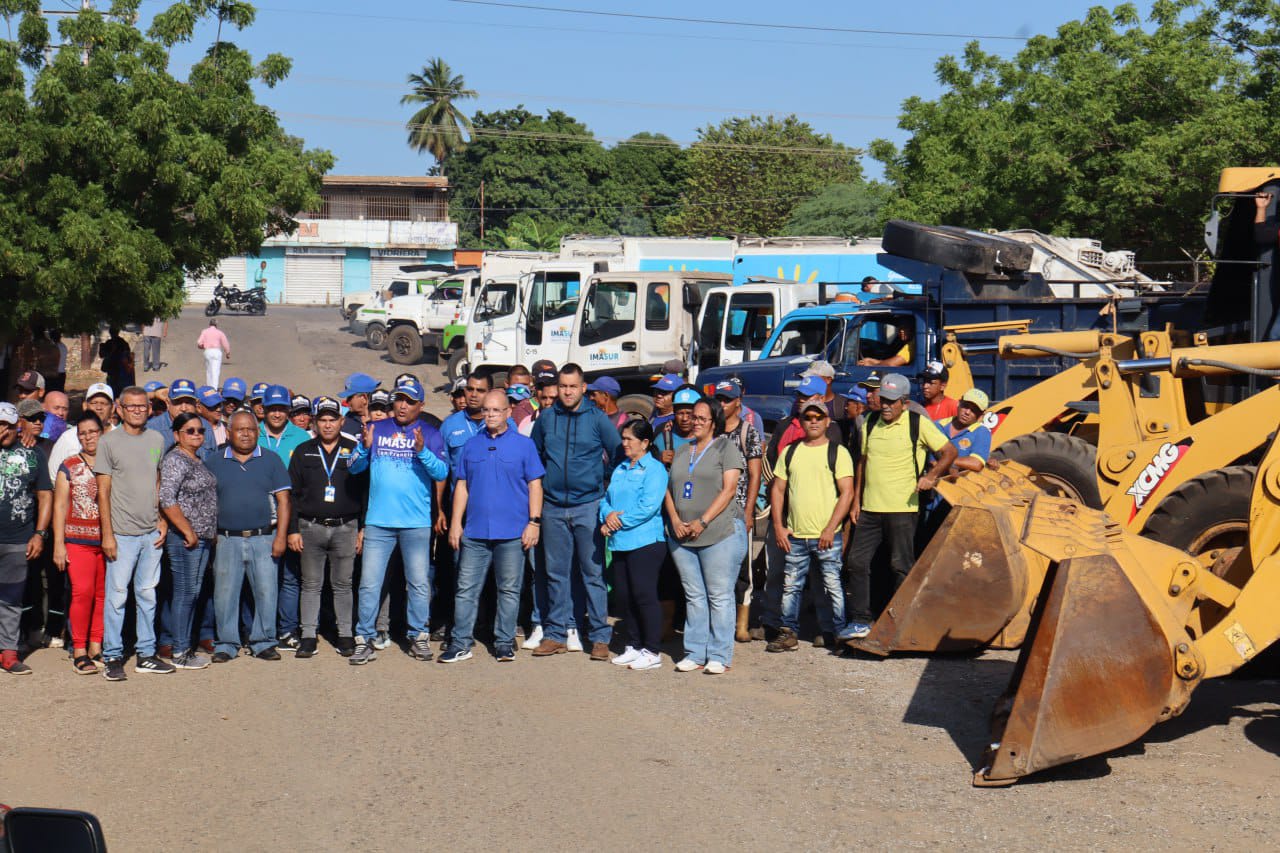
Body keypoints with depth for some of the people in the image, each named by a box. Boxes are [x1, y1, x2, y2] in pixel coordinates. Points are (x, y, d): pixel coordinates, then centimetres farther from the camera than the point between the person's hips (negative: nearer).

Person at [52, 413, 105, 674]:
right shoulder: (68, 466, 8)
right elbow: (60, 506, 5)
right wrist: (58, 544, -1)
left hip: (108, 540, 2)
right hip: (78, 540, -2)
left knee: (103, 593, 0)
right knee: (82, 591, -13)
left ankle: (96, 647, 10)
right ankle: (79, 650, -6)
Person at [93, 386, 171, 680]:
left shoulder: (157, 440, 9)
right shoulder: (109, 441, -4)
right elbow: (103, 491, -5)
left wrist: (163, 519, 6)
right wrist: (107, 534, -9)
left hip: (152, 533, 5)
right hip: (122, 533, -5)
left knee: (148, 594, 10)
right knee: (117, 595, -2)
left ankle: (146, 655, 18)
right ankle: (112, 657, 6)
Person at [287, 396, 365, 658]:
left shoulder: (354, 451, 6)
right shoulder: (303, 452, 8)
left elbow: (366, 491, 6)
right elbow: (292, 493, 7)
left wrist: (362, 529, 0)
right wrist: (293, 530, 0)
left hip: (345, 528, -1)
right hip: (311, 528, 1)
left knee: (342, 584, 5)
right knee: (311, 584, 5)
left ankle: (345, 635, 13)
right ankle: (308, 636, 10)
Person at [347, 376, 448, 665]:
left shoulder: (430, 434, 4)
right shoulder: (376, 430, 9)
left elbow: (442, 473, -8)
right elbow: (354, 468, 5)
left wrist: (422, 450, -24)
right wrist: (365, 449, -15)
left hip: (416, 522, -1)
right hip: (378, 521, 1)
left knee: (419, 583, 5)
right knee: (369, 583, 0)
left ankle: (418, 636, 18)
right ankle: (364, 640, 6)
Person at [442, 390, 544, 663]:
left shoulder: (524, 444, 3)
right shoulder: (471, 445, 11)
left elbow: (535, 485, 2)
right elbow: (461, 485, 12)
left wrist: (534, 522, -6)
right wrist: (456, 523, 6)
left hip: (512, 532, -2)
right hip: (474, 531, 2)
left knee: (509, 590, 5)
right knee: (466, 589, 2)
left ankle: (505, 642, 13)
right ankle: (460, 643, 7)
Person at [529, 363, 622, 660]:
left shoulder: (597, 418, -2)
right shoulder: (546, 418, 7)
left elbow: (619, 455, 3)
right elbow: (532, 456, 19)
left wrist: (611, 493, 1)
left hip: (588, 505, -3)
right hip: (553, 507, 3)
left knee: (594, 572, -1)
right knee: (556, 573, 8)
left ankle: (600, 636, 4)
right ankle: (555, 634, 15)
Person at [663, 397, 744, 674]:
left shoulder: (726, 448, 0)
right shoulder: (682, 451, 19)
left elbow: (728, 489, -8)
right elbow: (670, 489, 15)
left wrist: (703, 522, -15)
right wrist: (675, 520, -3)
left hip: (720, 533, -6)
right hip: (682, 535, 6)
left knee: (719, 596, -4)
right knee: (694, 596, 8)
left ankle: (719, 656, 0)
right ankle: (695, 653, 12)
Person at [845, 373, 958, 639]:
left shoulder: (918, 424, -5)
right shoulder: (871, 423, 10)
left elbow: (949, 451, -1)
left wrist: (931, 476, -16)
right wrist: (856, 500, 14)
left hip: (902, 508, -5)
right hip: (870, 508, 5)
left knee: (901, 566, -1)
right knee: (857, 561, 2)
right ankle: (861, 622, 10)